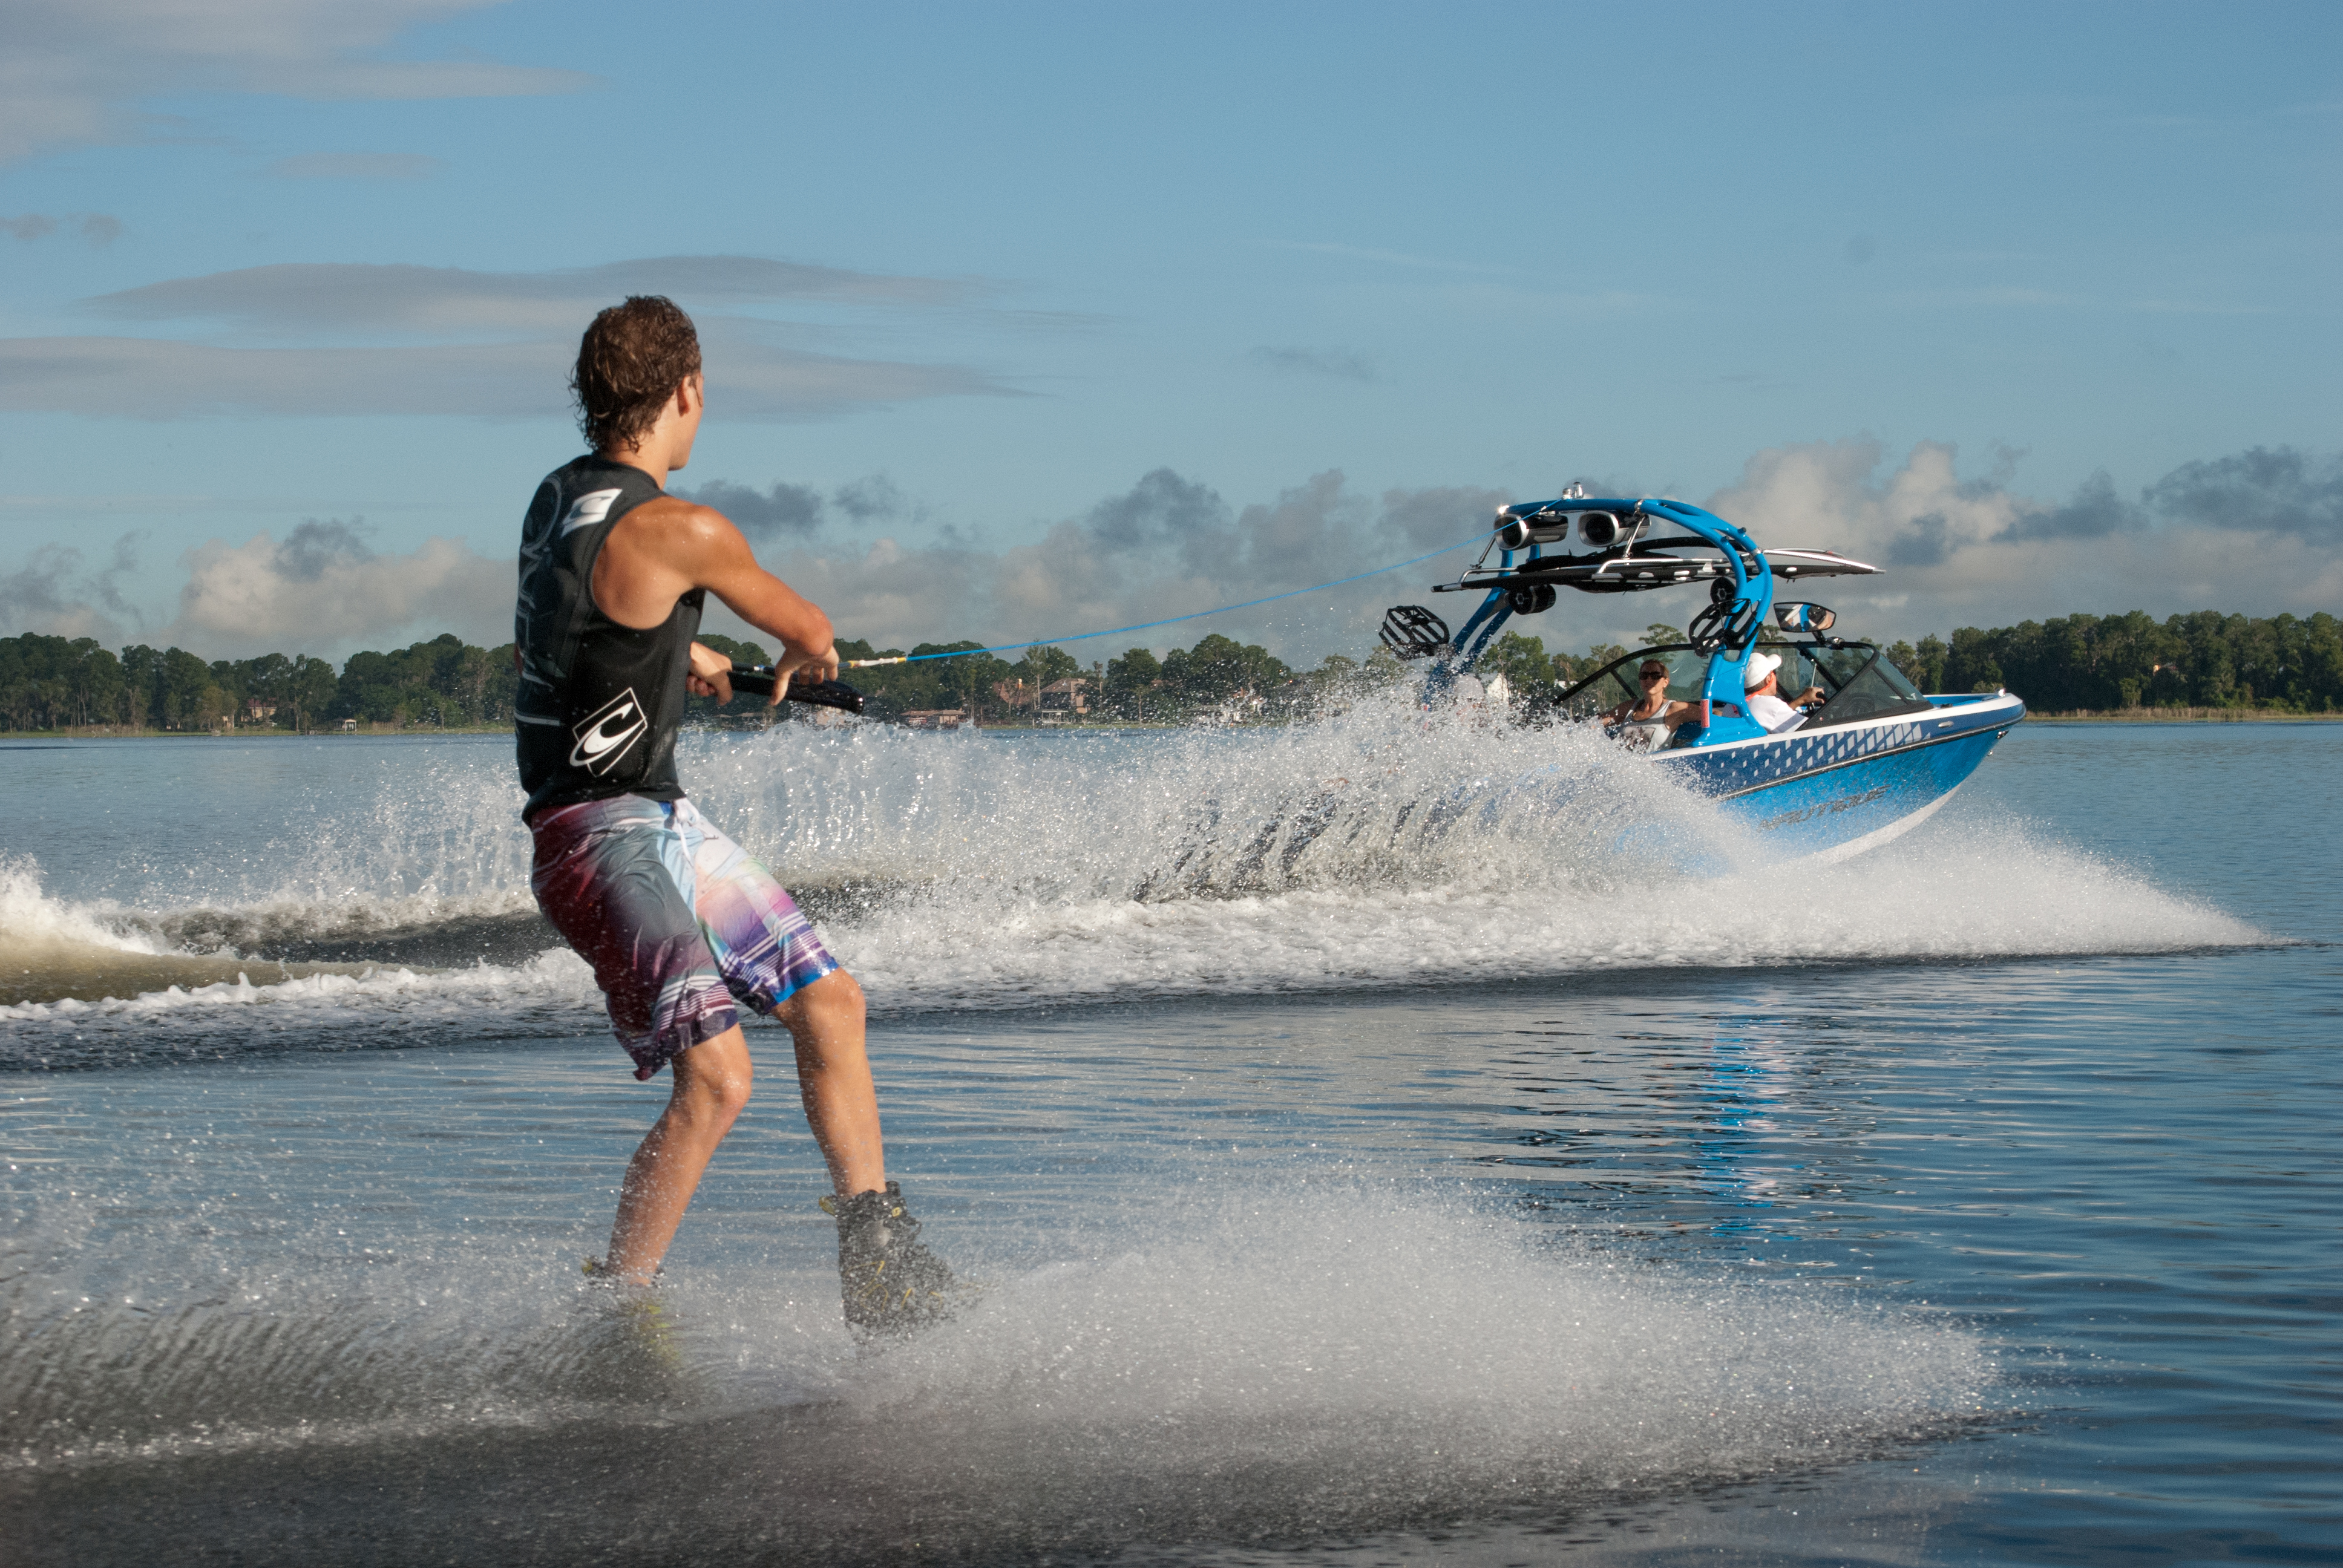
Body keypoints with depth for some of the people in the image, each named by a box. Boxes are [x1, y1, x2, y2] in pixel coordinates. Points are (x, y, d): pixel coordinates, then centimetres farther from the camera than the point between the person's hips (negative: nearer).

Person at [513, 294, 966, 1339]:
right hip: (600, 839, -10)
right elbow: (807, 630, -2)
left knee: (828, 1003, 12)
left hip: (664, 822, 10)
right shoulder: (676, 530, -20)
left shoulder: (560, 498, 7)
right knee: (715, 1076, -21)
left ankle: (882, 1276, 17)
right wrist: (807, 652, 23)